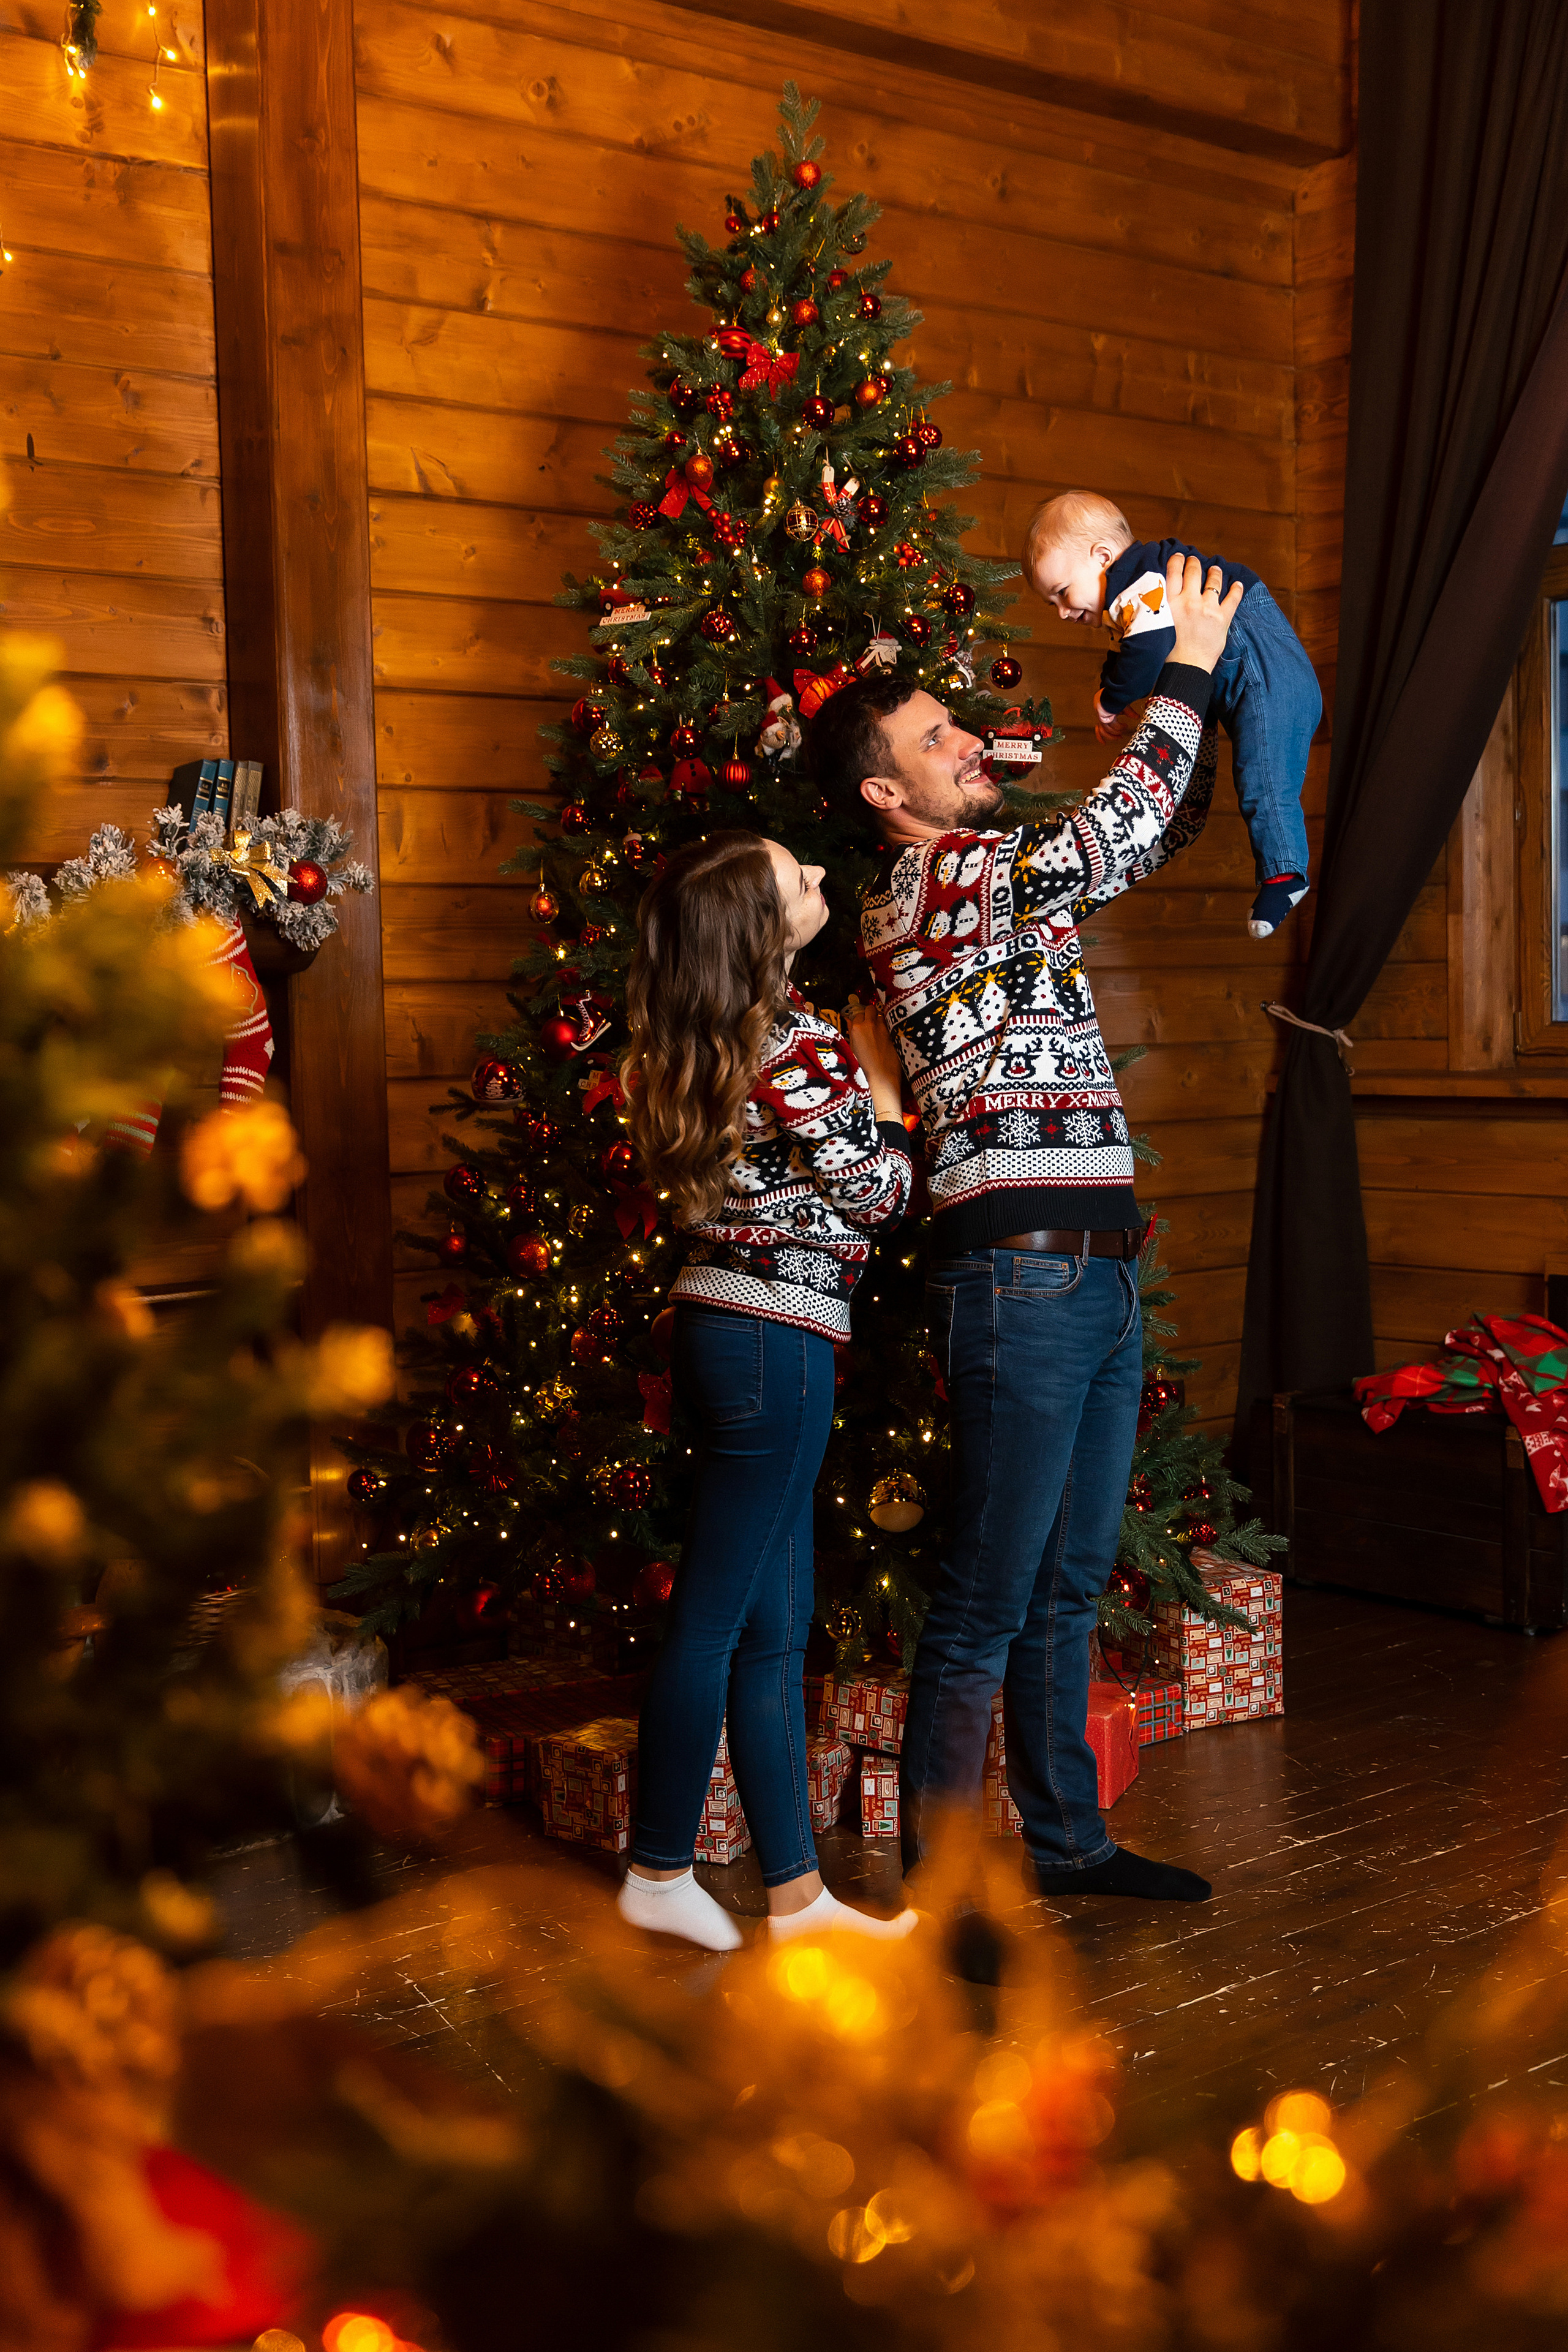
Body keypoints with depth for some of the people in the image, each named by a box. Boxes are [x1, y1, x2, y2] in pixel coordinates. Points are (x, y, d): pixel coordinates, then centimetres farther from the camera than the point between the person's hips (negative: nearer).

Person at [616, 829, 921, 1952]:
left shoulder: (707, 1043, 9)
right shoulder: (801, 1046, -17)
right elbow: (881, 1195, -10)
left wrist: (847, 1067, 14)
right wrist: (878, 1077, 4)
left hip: (724, 1324, 9)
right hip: (776, 1342, -9)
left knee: (776, 1627, 13)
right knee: (713, 1623, 4)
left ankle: (797, 1894, 21)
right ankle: (660, 1874, 19)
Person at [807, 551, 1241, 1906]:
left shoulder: (1007, 880, 19)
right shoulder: (919, 894, -10)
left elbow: (1159, 837, 29)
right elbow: (1119, 835, -17)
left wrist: (1202, 704, 15)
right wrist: (1185, 678, -4)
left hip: (1096, 1273, 9)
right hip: (1020, 1274, -9)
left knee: (1069, 1587, 17)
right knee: (987, 1605, -4)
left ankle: (1067, 1840, 29)